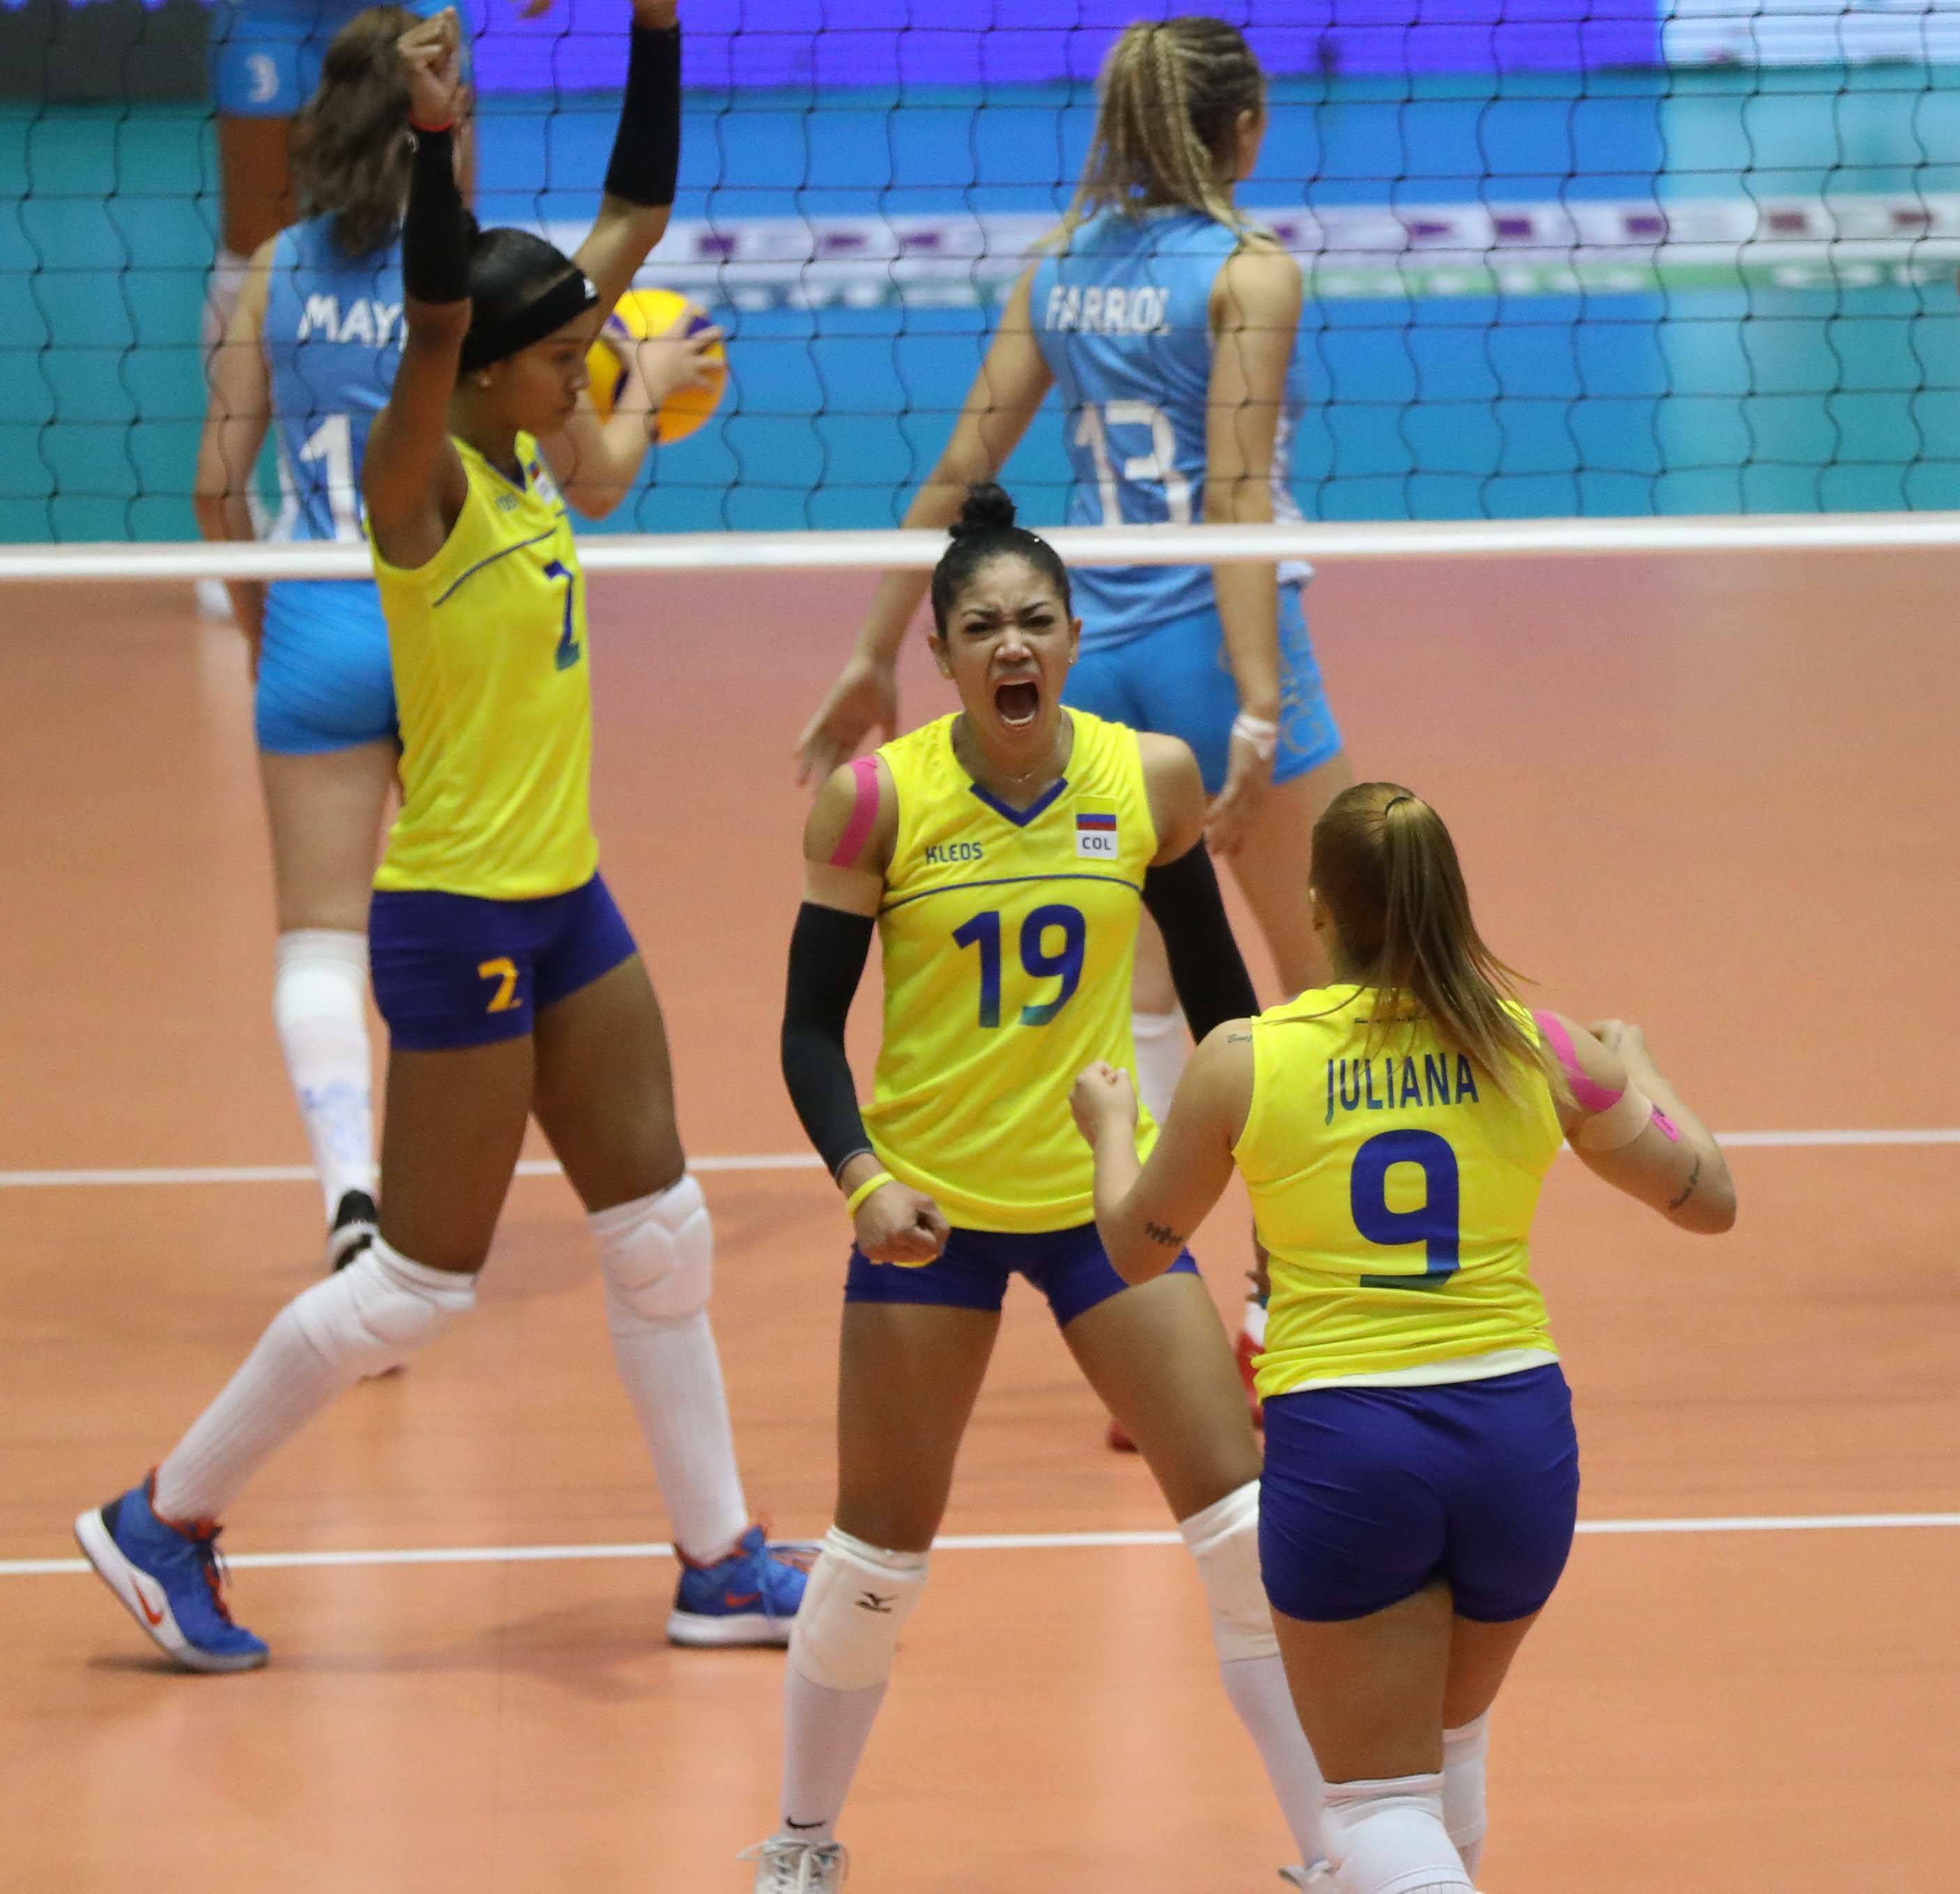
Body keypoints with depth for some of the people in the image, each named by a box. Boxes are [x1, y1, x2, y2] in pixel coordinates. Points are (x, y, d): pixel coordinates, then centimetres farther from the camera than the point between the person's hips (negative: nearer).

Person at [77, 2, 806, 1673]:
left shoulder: (526, 455, 4)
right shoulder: (423, 483, -16)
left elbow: (635, 221, 8)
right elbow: (433, 324, -37)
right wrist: (433, 143, -50)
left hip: (564, 904, 9)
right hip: (458, 919, -9)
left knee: (664, 1235, 11)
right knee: (419, 1284, -1)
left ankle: (720, 1566, 20)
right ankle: (165, 1520, 11)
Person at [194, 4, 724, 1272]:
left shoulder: (278, 271, 0)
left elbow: (219, 481, 2)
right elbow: (594, 482, 0)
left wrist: (254, 622, 18)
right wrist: (648, 383, 19)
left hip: (317, 629, 1)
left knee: (321, 934, 2)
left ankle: (351, 1192, -18)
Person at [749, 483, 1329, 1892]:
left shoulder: (1151, 779, -5)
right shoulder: (876, 800, -11)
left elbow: (1214, 983, 8)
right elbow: (812, 1021, -7)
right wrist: (860, 1177, -23)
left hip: (1107, 1195, 2)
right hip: (930, 1209, -2)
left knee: (1254, 1531, -4)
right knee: (878, 1558, 4)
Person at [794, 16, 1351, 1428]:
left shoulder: (1061, 268, 7)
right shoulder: (1250, 272, -10)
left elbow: (959, 474, 8)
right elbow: (1237, 497, -18)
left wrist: (878, 652, 14)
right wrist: (1260, 708, -22)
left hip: (1092, 659, 5)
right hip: (1215, 644, -5)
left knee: (1135, 1005, 9)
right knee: (1321, 992, 11)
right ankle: (1288, 1310, 12)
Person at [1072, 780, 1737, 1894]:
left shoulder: (1244, 1062, -4)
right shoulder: (1543, 1052, 0)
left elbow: (1137, 1249, 11)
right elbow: (1709, 1198, 12)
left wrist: (1112, 1129, 32)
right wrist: (1638, 1073, 31)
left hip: (1342, 1448, -3)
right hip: (1518, 1434, 3)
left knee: (1383, 1800, 3)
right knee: (1452, 1738, 27)